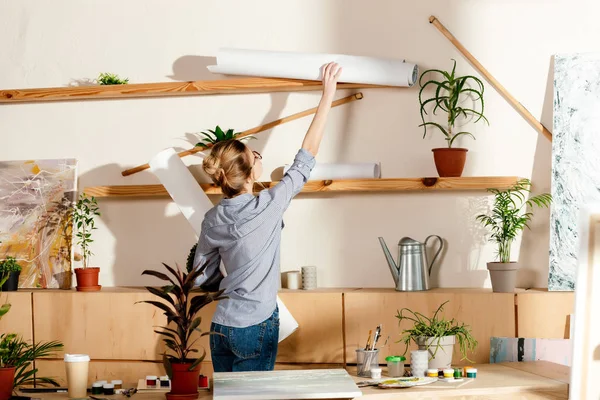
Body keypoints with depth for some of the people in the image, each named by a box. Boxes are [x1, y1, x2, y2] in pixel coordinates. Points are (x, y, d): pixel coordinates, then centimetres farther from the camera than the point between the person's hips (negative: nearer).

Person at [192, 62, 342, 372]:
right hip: (255, 328, -5)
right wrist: (328, 94, 1)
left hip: (220, 326, 6)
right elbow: (307, 154, -6)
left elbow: (203, 278, 8)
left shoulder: (213, 220, 1)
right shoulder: (268, 206, -14)